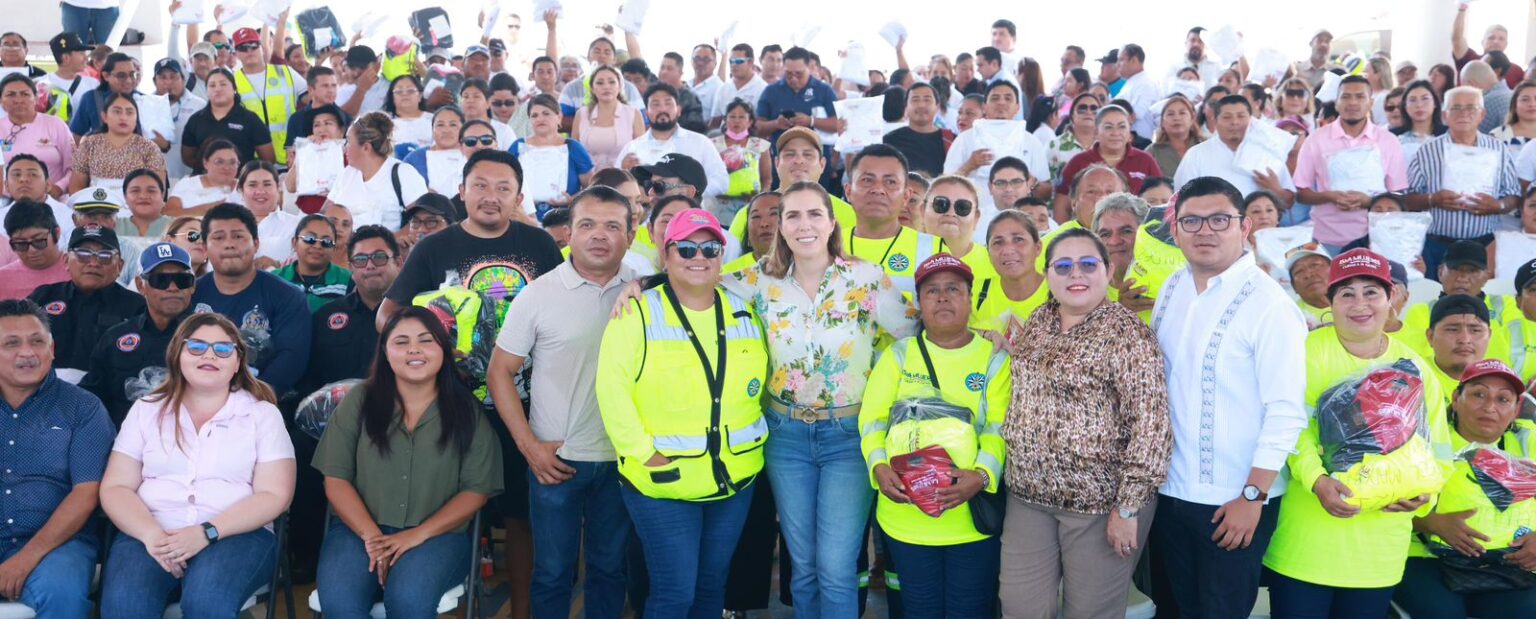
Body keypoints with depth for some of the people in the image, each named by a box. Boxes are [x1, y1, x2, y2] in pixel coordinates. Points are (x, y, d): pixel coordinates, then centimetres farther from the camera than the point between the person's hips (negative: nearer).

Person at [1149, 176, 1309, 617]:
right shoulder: (1171, 290, 5)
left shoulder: (1269, 304, -15)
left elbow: (1286, 412, -17)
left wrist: (1252, 497, -17)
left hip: (1234, 501, -6)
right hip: (1169, 490, 6)